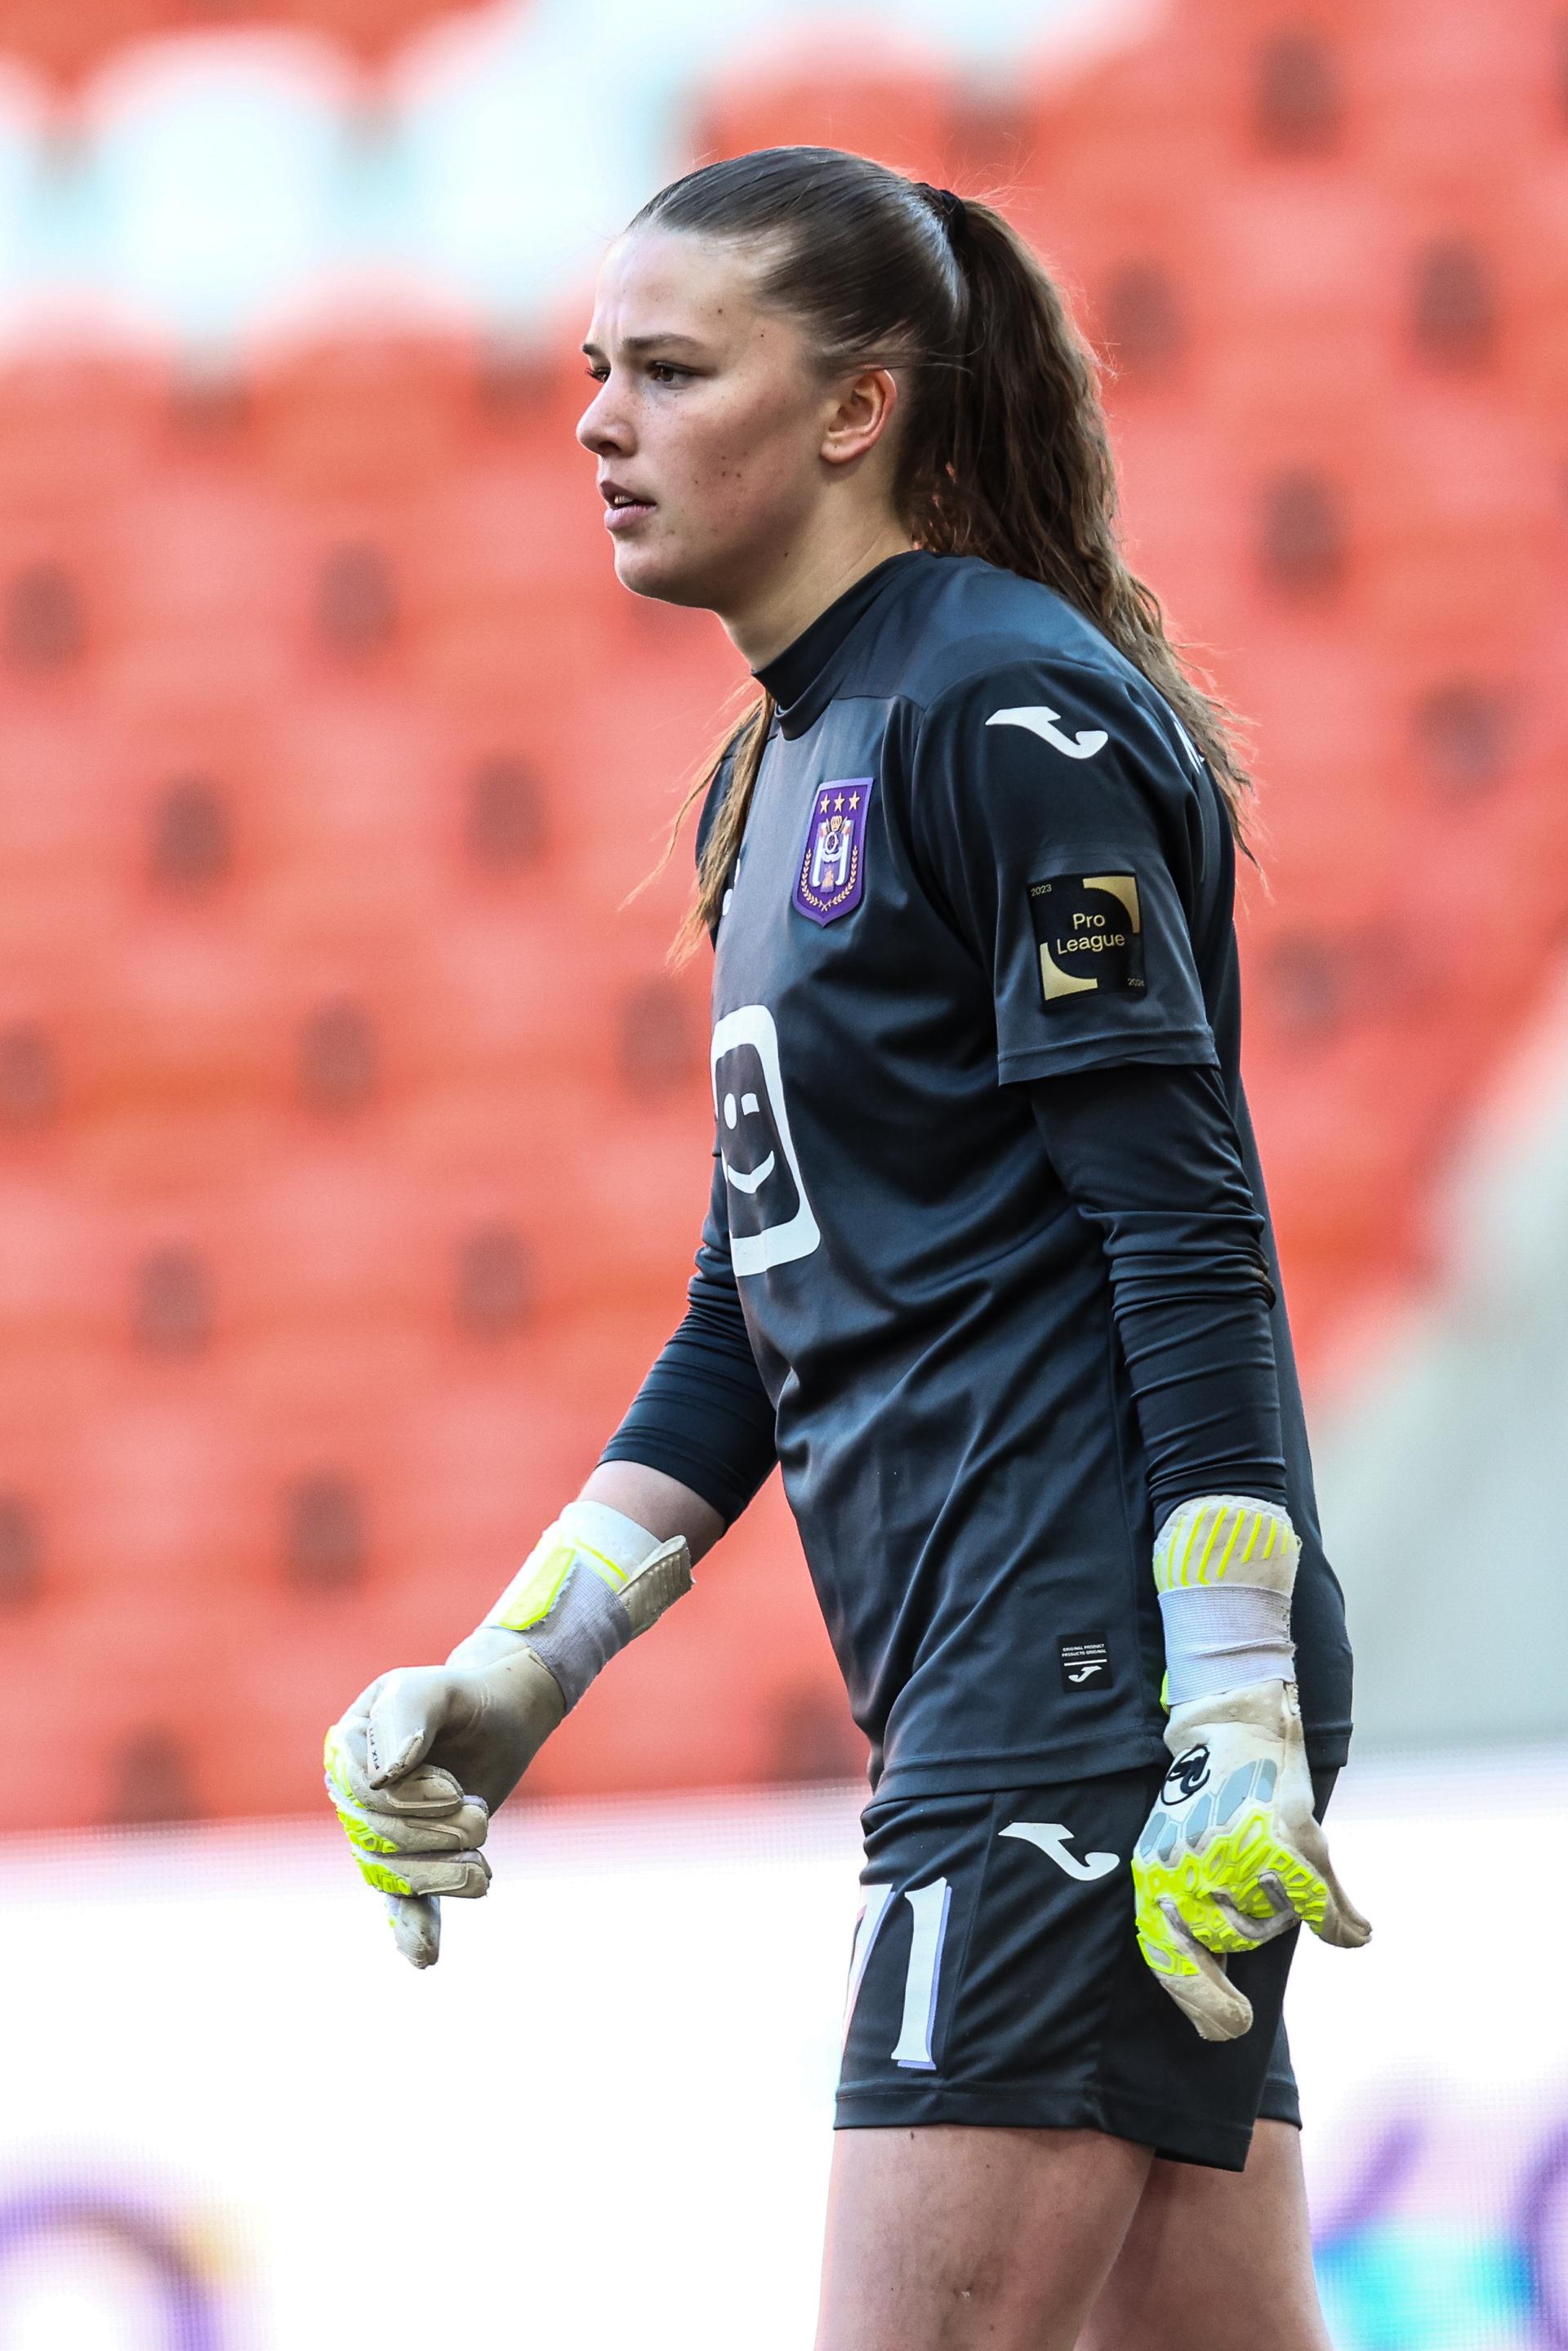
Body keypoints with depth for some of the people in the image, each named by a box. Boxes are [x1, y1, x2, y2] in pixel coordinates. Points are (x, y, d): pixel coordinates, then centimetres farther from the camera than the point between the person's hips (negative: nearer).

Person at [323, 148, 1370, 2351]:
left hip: (1102, 1673, -9)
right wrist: (511, 1677, 19)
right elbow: (766, 1304, 24)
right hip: (984, 1690, 9)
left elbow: (1193, 1233, -15)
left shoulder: (1010, 709, -9)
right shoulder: (782, 772, 19)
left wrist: (1238, 1726, -21)